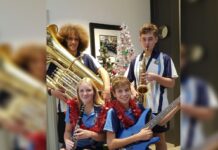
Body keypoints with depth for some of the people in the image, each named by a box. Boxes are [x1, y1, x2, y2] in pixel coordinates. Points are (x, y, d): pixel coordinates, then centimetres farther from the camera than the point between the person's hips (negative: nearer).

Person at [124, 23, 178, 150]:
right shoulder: (136, 60, 6)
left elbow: (172, 83, -6)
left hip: (158, 106, -3)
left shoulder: (164, 58, -4)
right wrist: (133, 91, -9)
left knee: (160, 137, 11)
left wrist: (155, 77, -20)